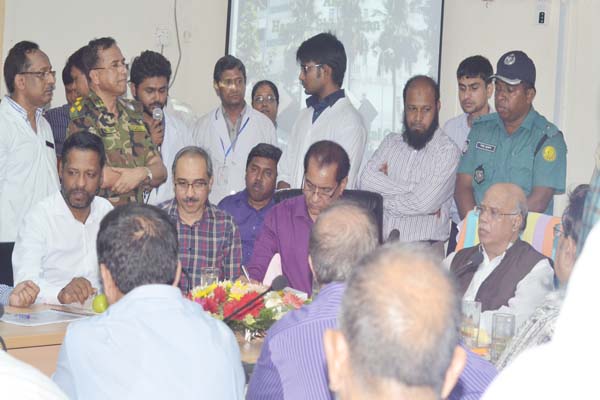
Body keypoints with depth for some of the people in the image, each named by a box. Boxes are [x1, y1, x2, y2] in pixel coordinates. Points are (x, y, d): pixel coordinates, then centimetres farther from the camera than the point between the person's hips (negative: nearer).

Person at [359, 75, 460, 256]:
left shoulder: (448, 151, -4)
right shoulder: (390, 142, 14)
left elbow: (422, 204, -13)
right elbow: (366, 180, -2)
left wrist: (382, 196, 1)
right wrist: (409, 191, -9)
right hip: (380, 244, 4)